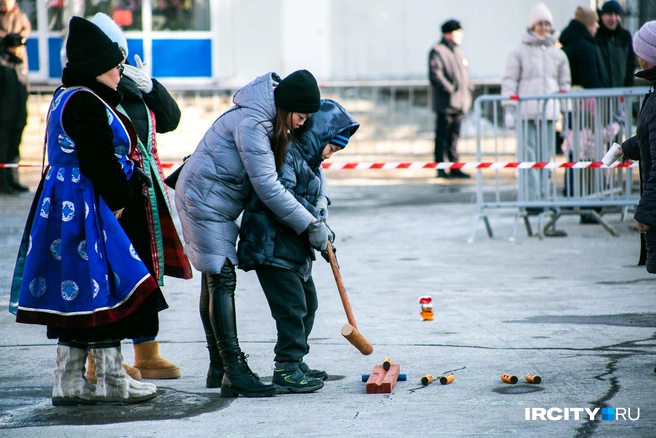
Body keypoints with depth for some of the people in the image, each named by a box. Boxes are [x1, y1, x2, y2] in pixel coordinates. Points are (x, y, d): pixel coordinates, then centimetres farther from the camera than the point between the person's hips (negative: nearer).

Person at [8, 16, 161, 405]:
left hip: (62, 208, 11)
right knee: (104, 289, -3)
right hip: (86, 210, -11)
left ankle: (69, 383, 14)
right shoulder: (85, 104, -18)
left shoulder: (67, 97, 16)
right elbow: (99, 161, -20)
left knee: (75, 295, 11)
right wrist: (119, 199, -7)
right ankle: (113, 380, 5)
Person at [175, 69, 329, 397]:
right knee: (222, 279, -13)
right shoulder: (251, 123, -26)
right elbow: (268, 186, -27)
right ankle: (234, 373, -16)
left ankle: (218, 369, 19)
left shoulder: (268, 120, 5)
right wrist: (309, 225, -23)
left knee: (214, 279, 13)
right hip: (204, 200, -10)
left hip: (217, 203, 10)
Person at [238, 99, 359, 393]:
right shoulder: (287, 154, -15)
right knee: (292, 306, -11)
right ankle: (286, 371, -4)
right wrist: (314, 220, -22)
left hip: (296, 249, 11)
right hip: (271, 246, -11)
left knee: (308, 303, 17)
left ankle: (296, 364, 28)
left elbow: (319, 202, 17)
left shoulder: (313, 166, 18)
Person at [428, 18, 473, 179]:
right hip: (445, 103, -8)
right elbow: (435, 75, -16)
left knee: (454, 137, 12)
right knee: (442, 136, -3)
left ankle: (455, 167, 15)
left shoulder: (459, 50, 17)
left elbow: (465, 74, 23)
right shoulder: (437, 51, -9)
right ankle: (440, 168, 0)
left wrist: (469, 91, 11)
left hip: (460, 104, 8)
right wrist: (450, 89, -18)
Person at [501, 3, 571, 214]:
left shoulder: (558, 54, 14)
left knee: (546, 155, 2)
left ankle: (543, 196, 8)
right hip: (526, 110, -3)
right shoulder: (519, 52, 4)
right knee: (529, 156, -8)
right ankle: (531, 199, -10)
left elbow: (564, 83, 19)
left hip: (549, 111, 3)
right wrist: (509, 109, -5)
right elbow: (509, 81, 2)